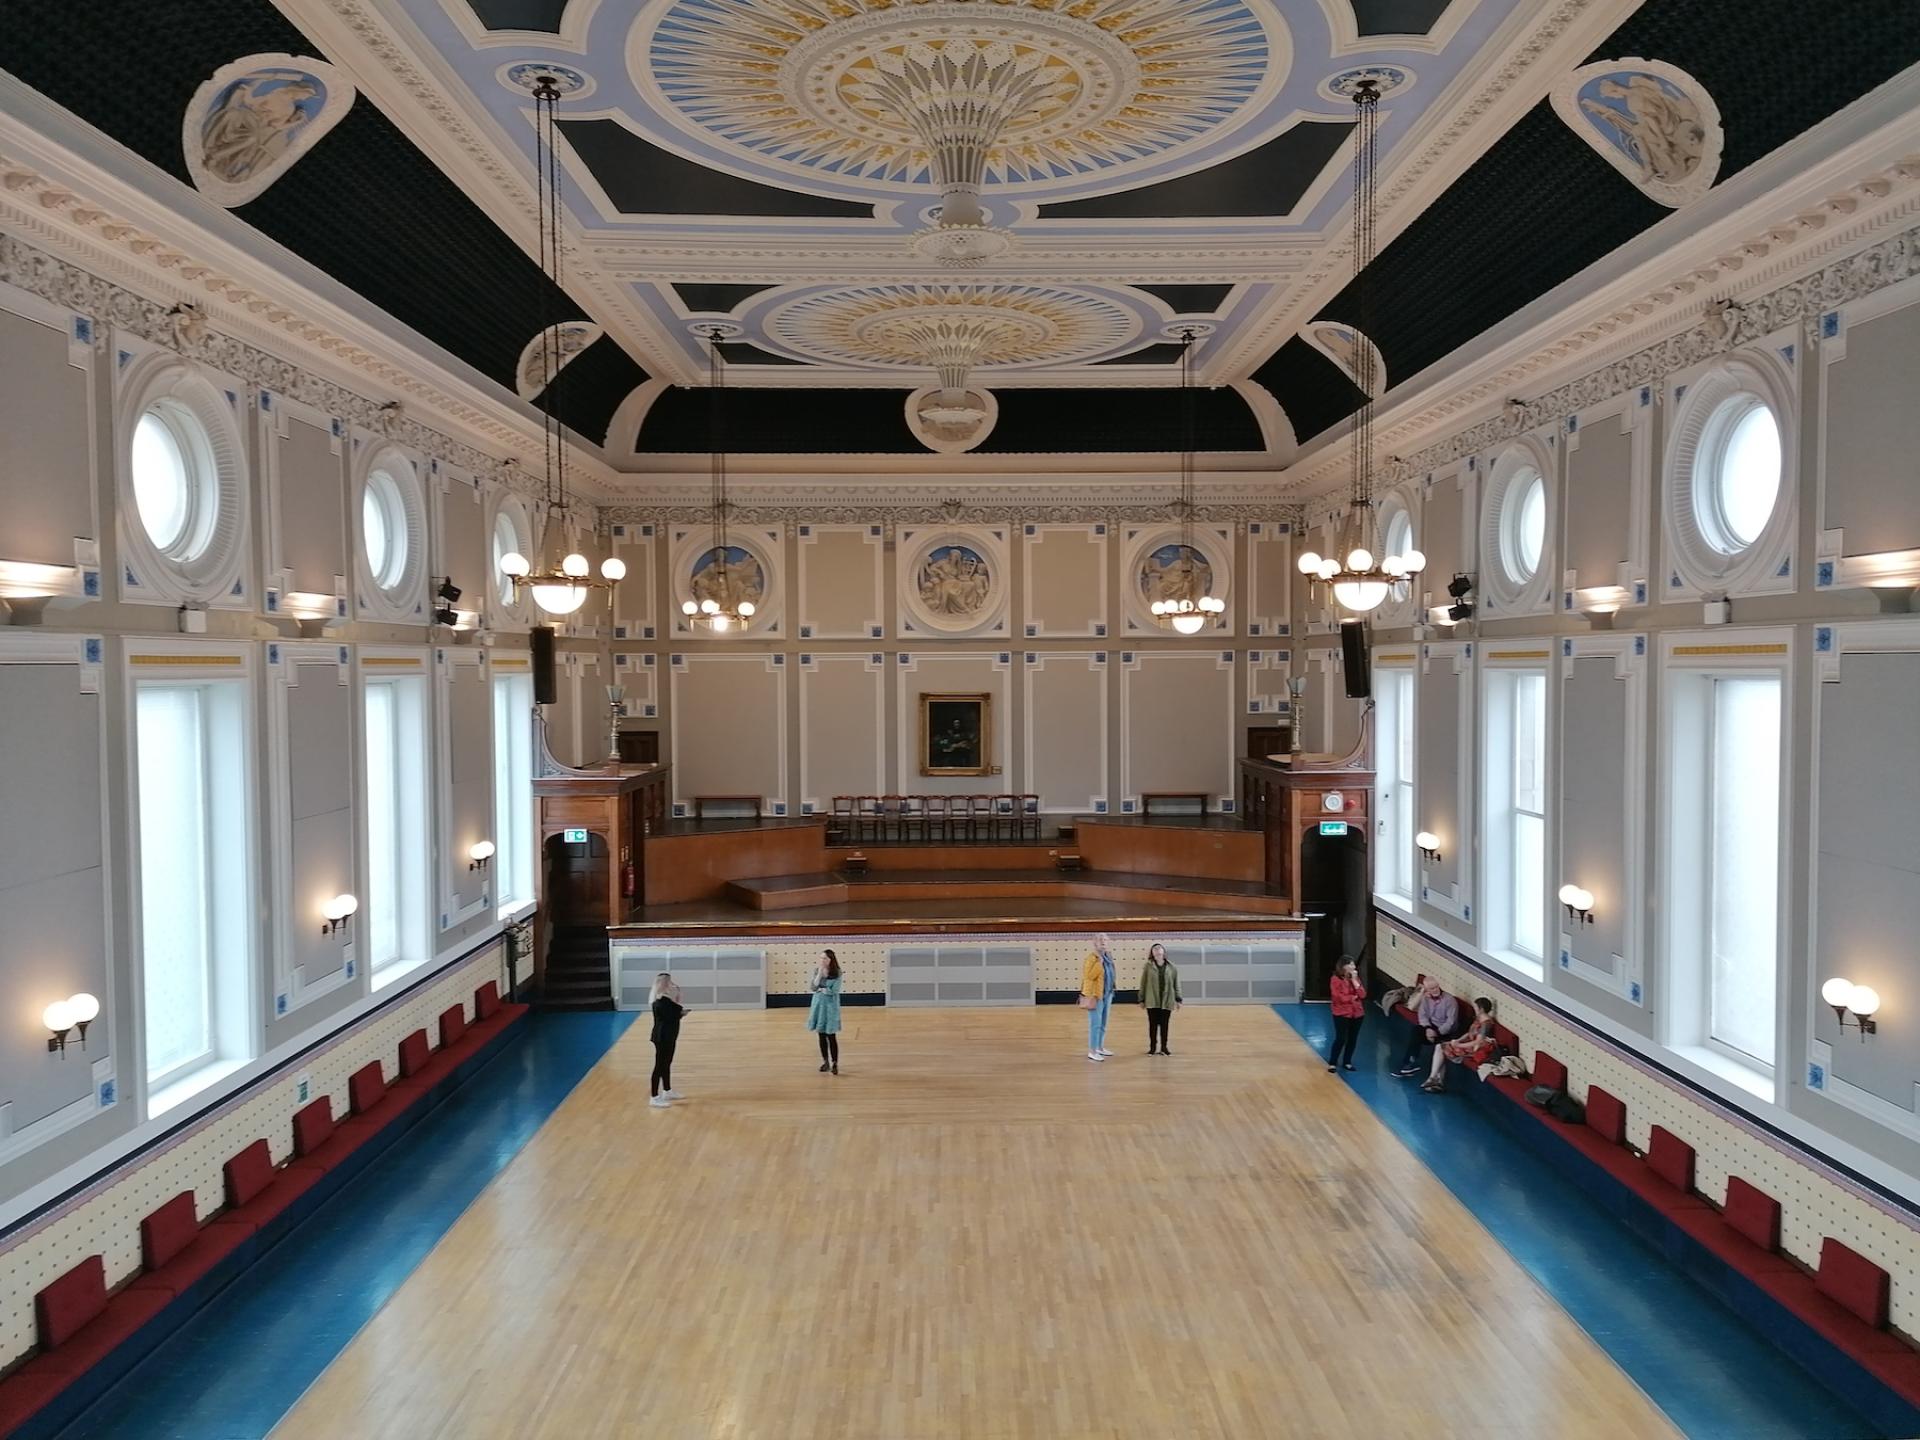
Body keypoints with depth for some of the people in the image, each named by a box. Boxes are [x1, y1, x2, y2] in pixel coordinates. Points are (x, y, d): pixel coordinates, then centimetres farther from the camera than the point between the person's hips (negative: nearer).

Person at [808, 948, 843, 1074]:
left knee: (831, 1036, -3)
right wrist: (819, 973, -17)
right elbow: (813, 987, -8)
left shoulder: (837, 973, -10)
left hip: (830, 1006, -4)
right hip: (818, 1005, 4)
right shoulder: (817, 971, 1)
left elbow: (834, 991, -16)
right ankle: (825, 1062, 20)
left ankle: (834, 1063, 5)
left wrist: (820, 989, -5)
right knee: (821, 1035, 9)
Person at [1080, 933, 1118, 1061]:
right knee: (1095, 1024, -9)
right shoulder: (1092, 958, -15)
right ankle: (1092, 1052, -5)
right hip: (1095, 995, -9)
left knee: (1103, 1024, 16)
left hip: (1107, 995, 9)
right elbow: (1089, 976, -24)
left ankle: (1100, 1047, 27)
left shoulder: (1107, 957, 10)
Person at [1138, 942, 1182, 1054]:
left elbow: (1176, 983, 5)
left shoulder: (1171, 967, 3)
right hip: (1152, 1001, -1)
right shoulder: (1148, 966, -1)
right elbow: (1143, 983, 1)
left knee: (1164, 1025, 7)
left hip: (1166, 1001, 1)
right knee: (1153, 1024, 5)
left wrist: (1178, 999, 3)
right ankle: (1152, 1047, 16)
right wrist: (1141, 999, 1)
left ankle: (1164, 1047, 19)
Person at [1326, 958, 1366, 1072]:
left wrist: (1354, 980, -11)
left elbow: (1362, 994, -4)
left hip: (1357, 1013, 6)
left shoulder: (1355, 978, 7)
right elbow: (1339, 997, -18)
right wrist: (1354, 997, -7)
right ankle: (1332, 1063, 4)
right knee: (1340, 1038, -6)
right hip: (1342, 1014, -6)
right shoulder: (1336, 979, -11)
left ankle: (1347, 1062, 22)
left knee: (1353, 1039, 9)